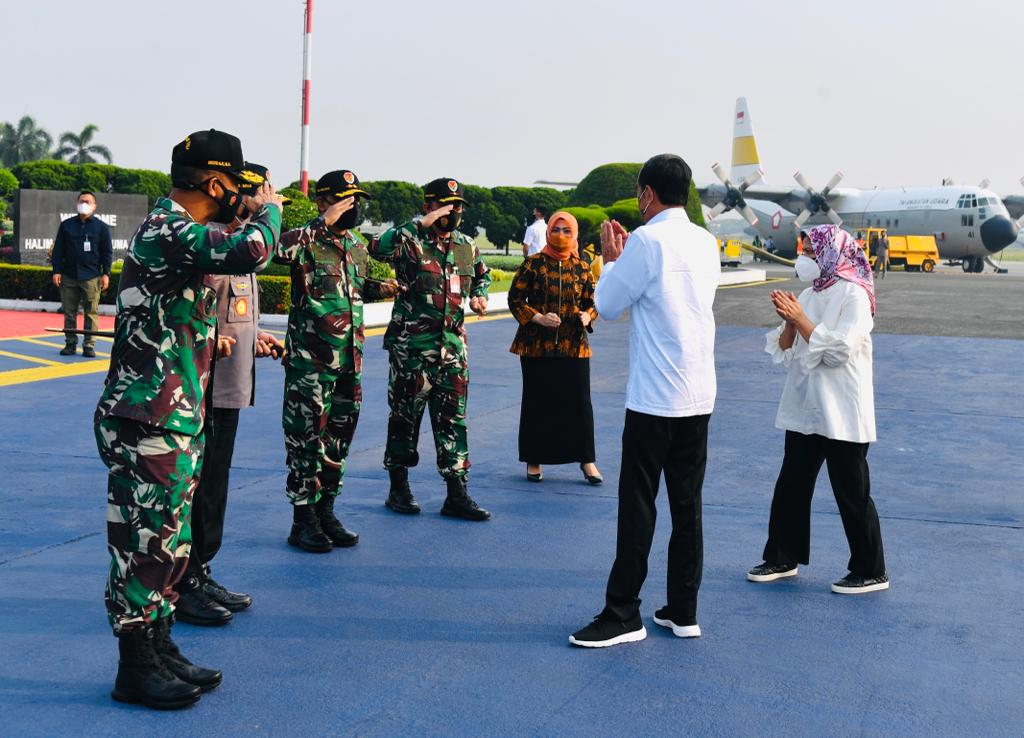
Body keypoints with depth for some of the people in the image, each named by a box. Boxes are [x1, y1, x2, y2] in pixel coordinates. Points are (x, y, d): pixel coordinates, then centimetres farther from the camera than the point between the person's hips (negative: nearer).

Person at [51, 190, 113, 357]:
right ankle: (70, 344, 14)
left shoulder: (101, 227, 4)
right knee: (69, 311, 6)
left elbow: (107, 252, 4)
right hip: (69, 276, 2)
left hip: (91, 277, -2)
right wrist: (56, 271, 2)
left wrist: (106, 273, -4)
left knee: (91, 312, -3)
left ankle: (89, 345, 3)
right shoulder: (66, 225, 9)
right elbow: (58, 250, 9)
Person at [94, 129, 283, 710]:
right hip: (149, 424, -10)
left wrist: (213, 338, 17)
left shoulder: (175, 229, 16)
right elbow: (249, 251, -33)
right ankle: (136, 670, 10)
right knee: (145, 544, -1)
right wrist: (269, 209, -14)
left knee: (170, 543, 16)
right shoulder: (169, 231, -17)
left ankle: (160, 651, 27)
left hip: (176, 420, 10)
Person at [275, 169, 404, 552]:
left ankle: (326, 511, 25)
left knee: (338, 440, 13)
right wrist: (322, 223, -29)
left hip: (350, 362, 7)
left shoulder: (358, 248, 15)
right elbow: (276, 248, -32)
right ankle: (303, 521, 8)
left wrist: (379, 289, 11)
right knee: (307, 440, -2)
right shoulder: (306, 241, -9)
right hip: (309, 362, -7)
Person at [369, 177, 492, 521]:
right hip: (411, 346, -5)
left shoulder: (466, 246, 11)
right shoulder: (411, 241, -7)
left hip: (453, 347, 5)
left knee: (453, 419, 5)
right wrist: (421, 224, -27)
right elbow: (379, 247, -29)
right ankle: (399, 488, 19)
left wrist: (479, 294, 11)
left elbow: (482, 274, 32)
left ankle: (457, 493, 9)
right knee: (405, 415, 6)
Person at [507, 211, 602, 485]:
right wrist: (537, 318, -14)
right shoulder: (533, 263, 0)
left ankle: (586, 460, 13)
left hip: (574, 346, 2)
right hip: (536, 345, -2)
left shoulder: (582, 267, 7)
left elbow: (592, 301, 13)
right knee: (537, 402, 6)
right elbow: (515, 298, 0)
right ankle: (534, 460, 19)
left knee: (579, 401, 2)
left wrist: (587, 316, -9)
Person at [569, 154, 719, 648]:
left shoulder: (646, 241, -12)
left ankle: (623, 616, 5)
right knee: (687, 505, 11)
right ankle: (683, 612, 18)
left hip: (653, 398, -7)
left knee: (638, 505, -1)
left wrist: (611, 258, 11)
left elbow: (607, 305, -4)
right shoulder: (707, 243, 10)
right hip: (699, 397, 7)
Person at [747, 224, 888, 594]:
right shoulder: (809, 295, 10)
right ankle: (782, 559, 24)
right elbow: (785, 353, 10)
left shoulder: (854, 295, -11)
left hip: (841, 415, -7)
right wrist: (789, 322, -8)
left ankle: (871, 572, 15)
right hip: (805, 409, 7)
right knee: (790, 485, 12)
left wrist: (801, 319, -18)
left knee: (852, 493, 2)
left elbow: (838, 350, -21)